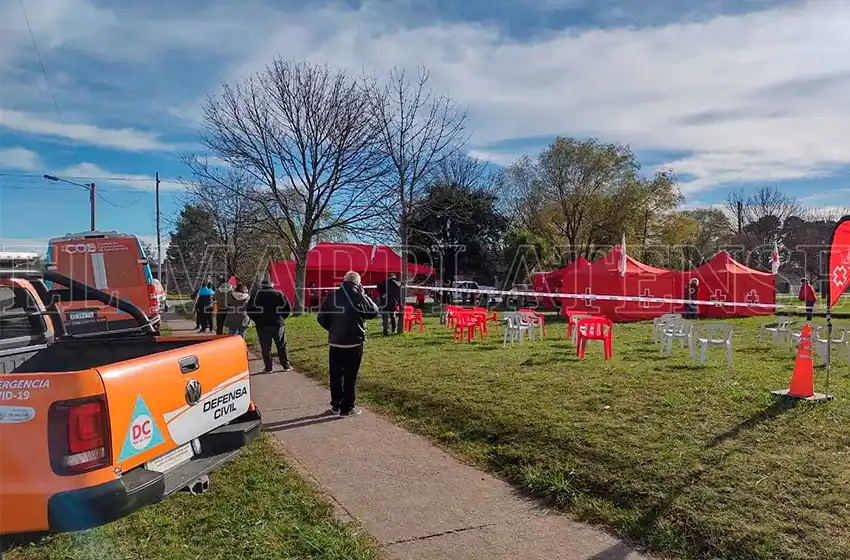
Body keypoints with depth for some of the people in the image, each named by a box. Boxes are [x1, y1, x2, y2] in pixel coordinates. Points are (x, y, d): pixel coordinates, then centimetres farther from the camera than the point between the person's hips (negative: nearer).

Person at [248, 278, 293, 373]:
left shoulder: (257, 295, 2)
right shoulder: (279, 294, 5)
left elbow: (250, 310, -1)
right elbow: (287, 308, 1)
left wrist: (257, 320, 12)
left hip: (262, 325, -1)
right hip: (277, 324, 1)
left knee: (265, 347, 4)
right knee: (282, 346, 11)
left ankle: (268, 368, 5)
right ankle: (286, 365, 13)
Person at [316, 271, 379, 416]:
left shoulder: (332, 296, 1)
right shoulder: (358, 296, -11)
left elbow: (321, 318, 3)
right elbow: (373, 312, 2)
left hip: (335, 343, 4)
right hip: (354, 343, -4)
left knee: (335, 375, 14)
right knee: (350, 376, 4)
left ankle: (336, 405, 23)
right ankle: (347, 408, 9)